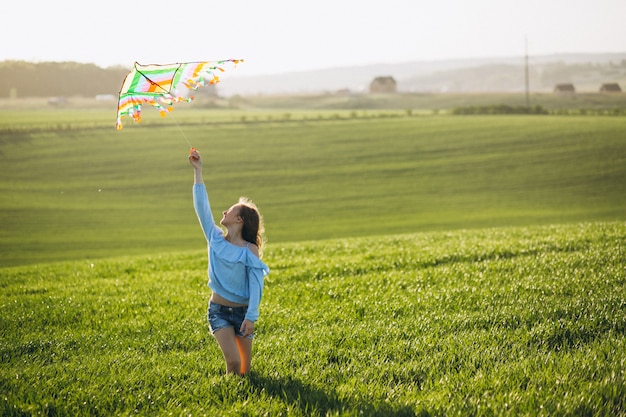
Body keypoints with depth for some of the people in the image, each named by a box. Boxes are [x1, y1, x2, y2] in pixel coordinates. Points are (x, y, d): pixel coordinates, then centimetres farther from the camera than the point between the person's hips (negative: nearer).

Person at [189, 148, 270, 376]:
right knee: (233, 362, -18)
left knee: (245, 369, 6)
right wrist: (197, 171, -4)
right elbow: (201, 205, -2)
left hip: (242, 311, -1)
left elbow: (255, 285, -12)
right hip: (219, 311, 1)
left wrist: (251, 317, -21)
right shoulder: (216, 239, 1)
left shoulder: (251, 250, -8)